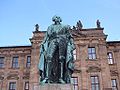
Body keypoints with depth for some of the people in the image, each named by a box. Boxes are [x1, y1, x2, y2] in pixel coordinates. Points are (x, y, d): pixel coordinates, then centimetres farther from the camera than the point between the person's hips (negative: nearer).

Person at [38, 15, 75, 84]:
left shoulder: (64, 26, 26)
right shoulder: (51, 27, 28)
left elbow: (70, 36, 17)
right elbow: (47, 36, 19)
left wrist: (72, 44, 2)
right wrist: (43, 44, 3)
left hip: (62, 41, 0)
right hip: (53, 41, 0)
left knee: (62, 59, -14)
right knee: (49, 57, -21)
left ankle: (61, 77, -19)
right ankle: (47, 77, -30)